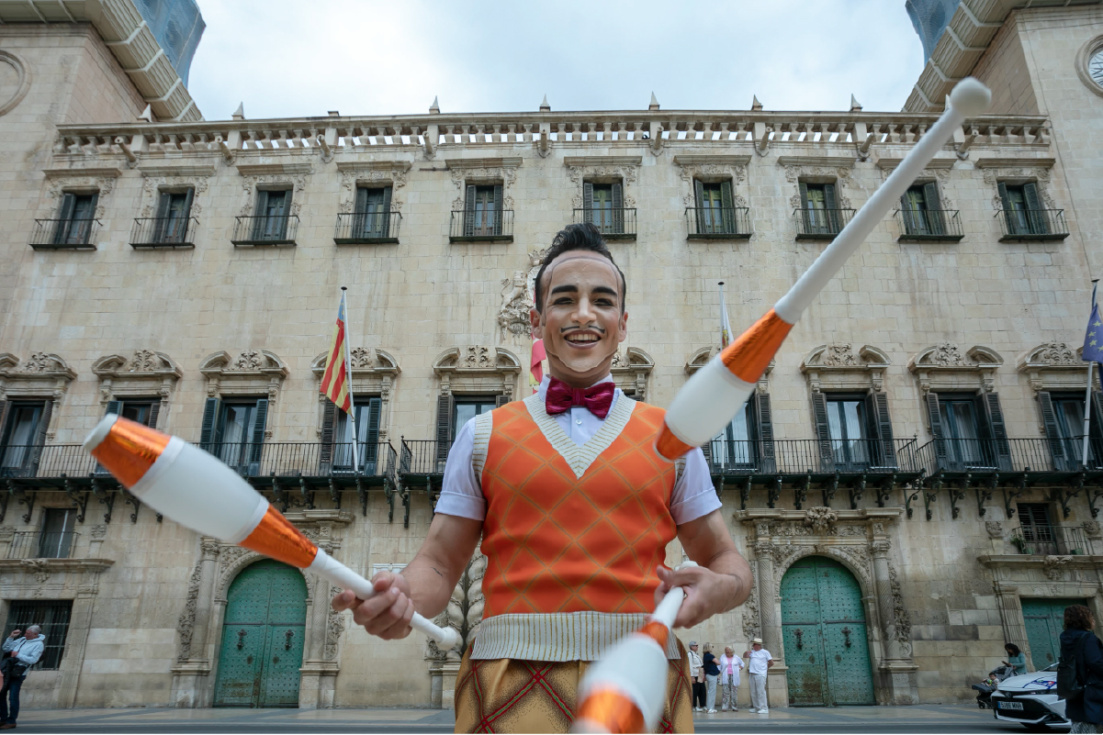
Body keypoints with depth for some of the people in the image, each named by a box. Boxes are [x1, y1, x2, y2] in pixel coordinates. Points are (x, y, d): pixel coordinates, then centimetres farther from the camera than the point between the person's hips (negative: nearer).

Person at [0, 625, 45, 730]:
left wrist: (18, 655, -16)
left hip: (18, 673, -7)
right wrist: (11, 637, 8)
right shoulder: (22, 640, 15)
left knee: (13, 697, -6)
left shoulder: (38, 644, -6)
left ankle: (11, 721, 5)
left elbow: (33, 660, -17)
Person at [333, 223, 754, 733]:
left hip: (641, 677, 1)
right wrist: (401, 596, -15)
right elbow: (439, 565, 7)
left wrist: (717, 588, -11)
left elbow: (726, 560, 12)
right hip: (510, 684, 0)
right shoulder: (484, 435, 8)